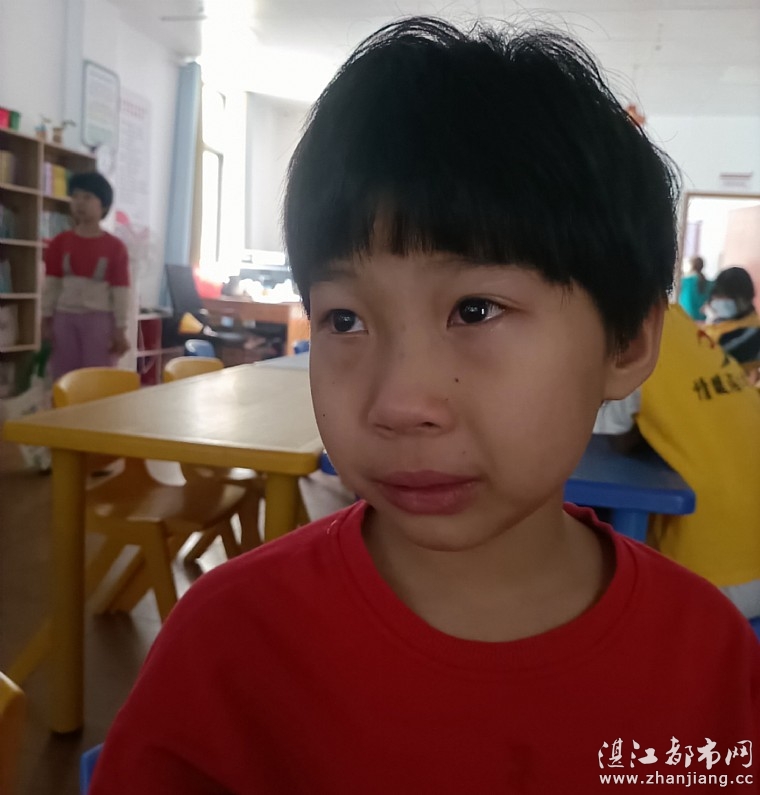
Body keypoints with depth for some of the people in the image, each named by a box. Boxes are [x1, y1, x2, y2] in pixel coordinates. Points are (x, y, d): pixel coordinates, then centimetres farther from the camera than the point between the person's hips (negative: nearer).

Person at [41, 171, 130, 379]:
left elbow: (121, 291, -3)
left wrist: (120, 329, -6)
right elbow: (51, 283, 7)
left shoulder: (115, 247, -2)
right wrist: (46, 319, 4)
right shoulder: (60, 241, 6)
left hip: (99, 318, -3)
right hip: (65, 317, 3)